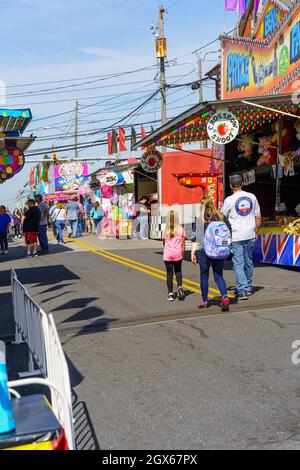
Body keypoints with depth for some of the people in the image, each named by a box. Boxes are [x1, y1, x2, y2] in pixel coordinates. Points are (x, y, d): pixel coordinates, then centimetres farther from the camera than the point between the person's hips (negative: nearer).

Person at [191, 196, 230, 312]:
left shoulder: (200, 220, -6)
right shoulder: (221, 217, 3)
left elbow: (195, 238, -7)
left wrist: (193, 252, -1)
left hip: (204, 251, -2)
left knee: (204, 276, 12)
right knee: (219, 276, 8)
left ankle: (204, 301, 19)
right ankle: (225, 297, -14)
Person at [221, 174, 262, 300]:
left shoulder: (229, 200, -8)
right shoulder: (252, 197, 5)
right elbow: (258, 217, 9)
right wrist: (256, 232, 19)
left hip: (236, 237, -4)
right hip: (250, 235, 4)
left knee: (238, 263, -3)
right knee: (248, 262, 16)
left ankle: (242, 290, -10)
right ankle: (249, 287, 26)